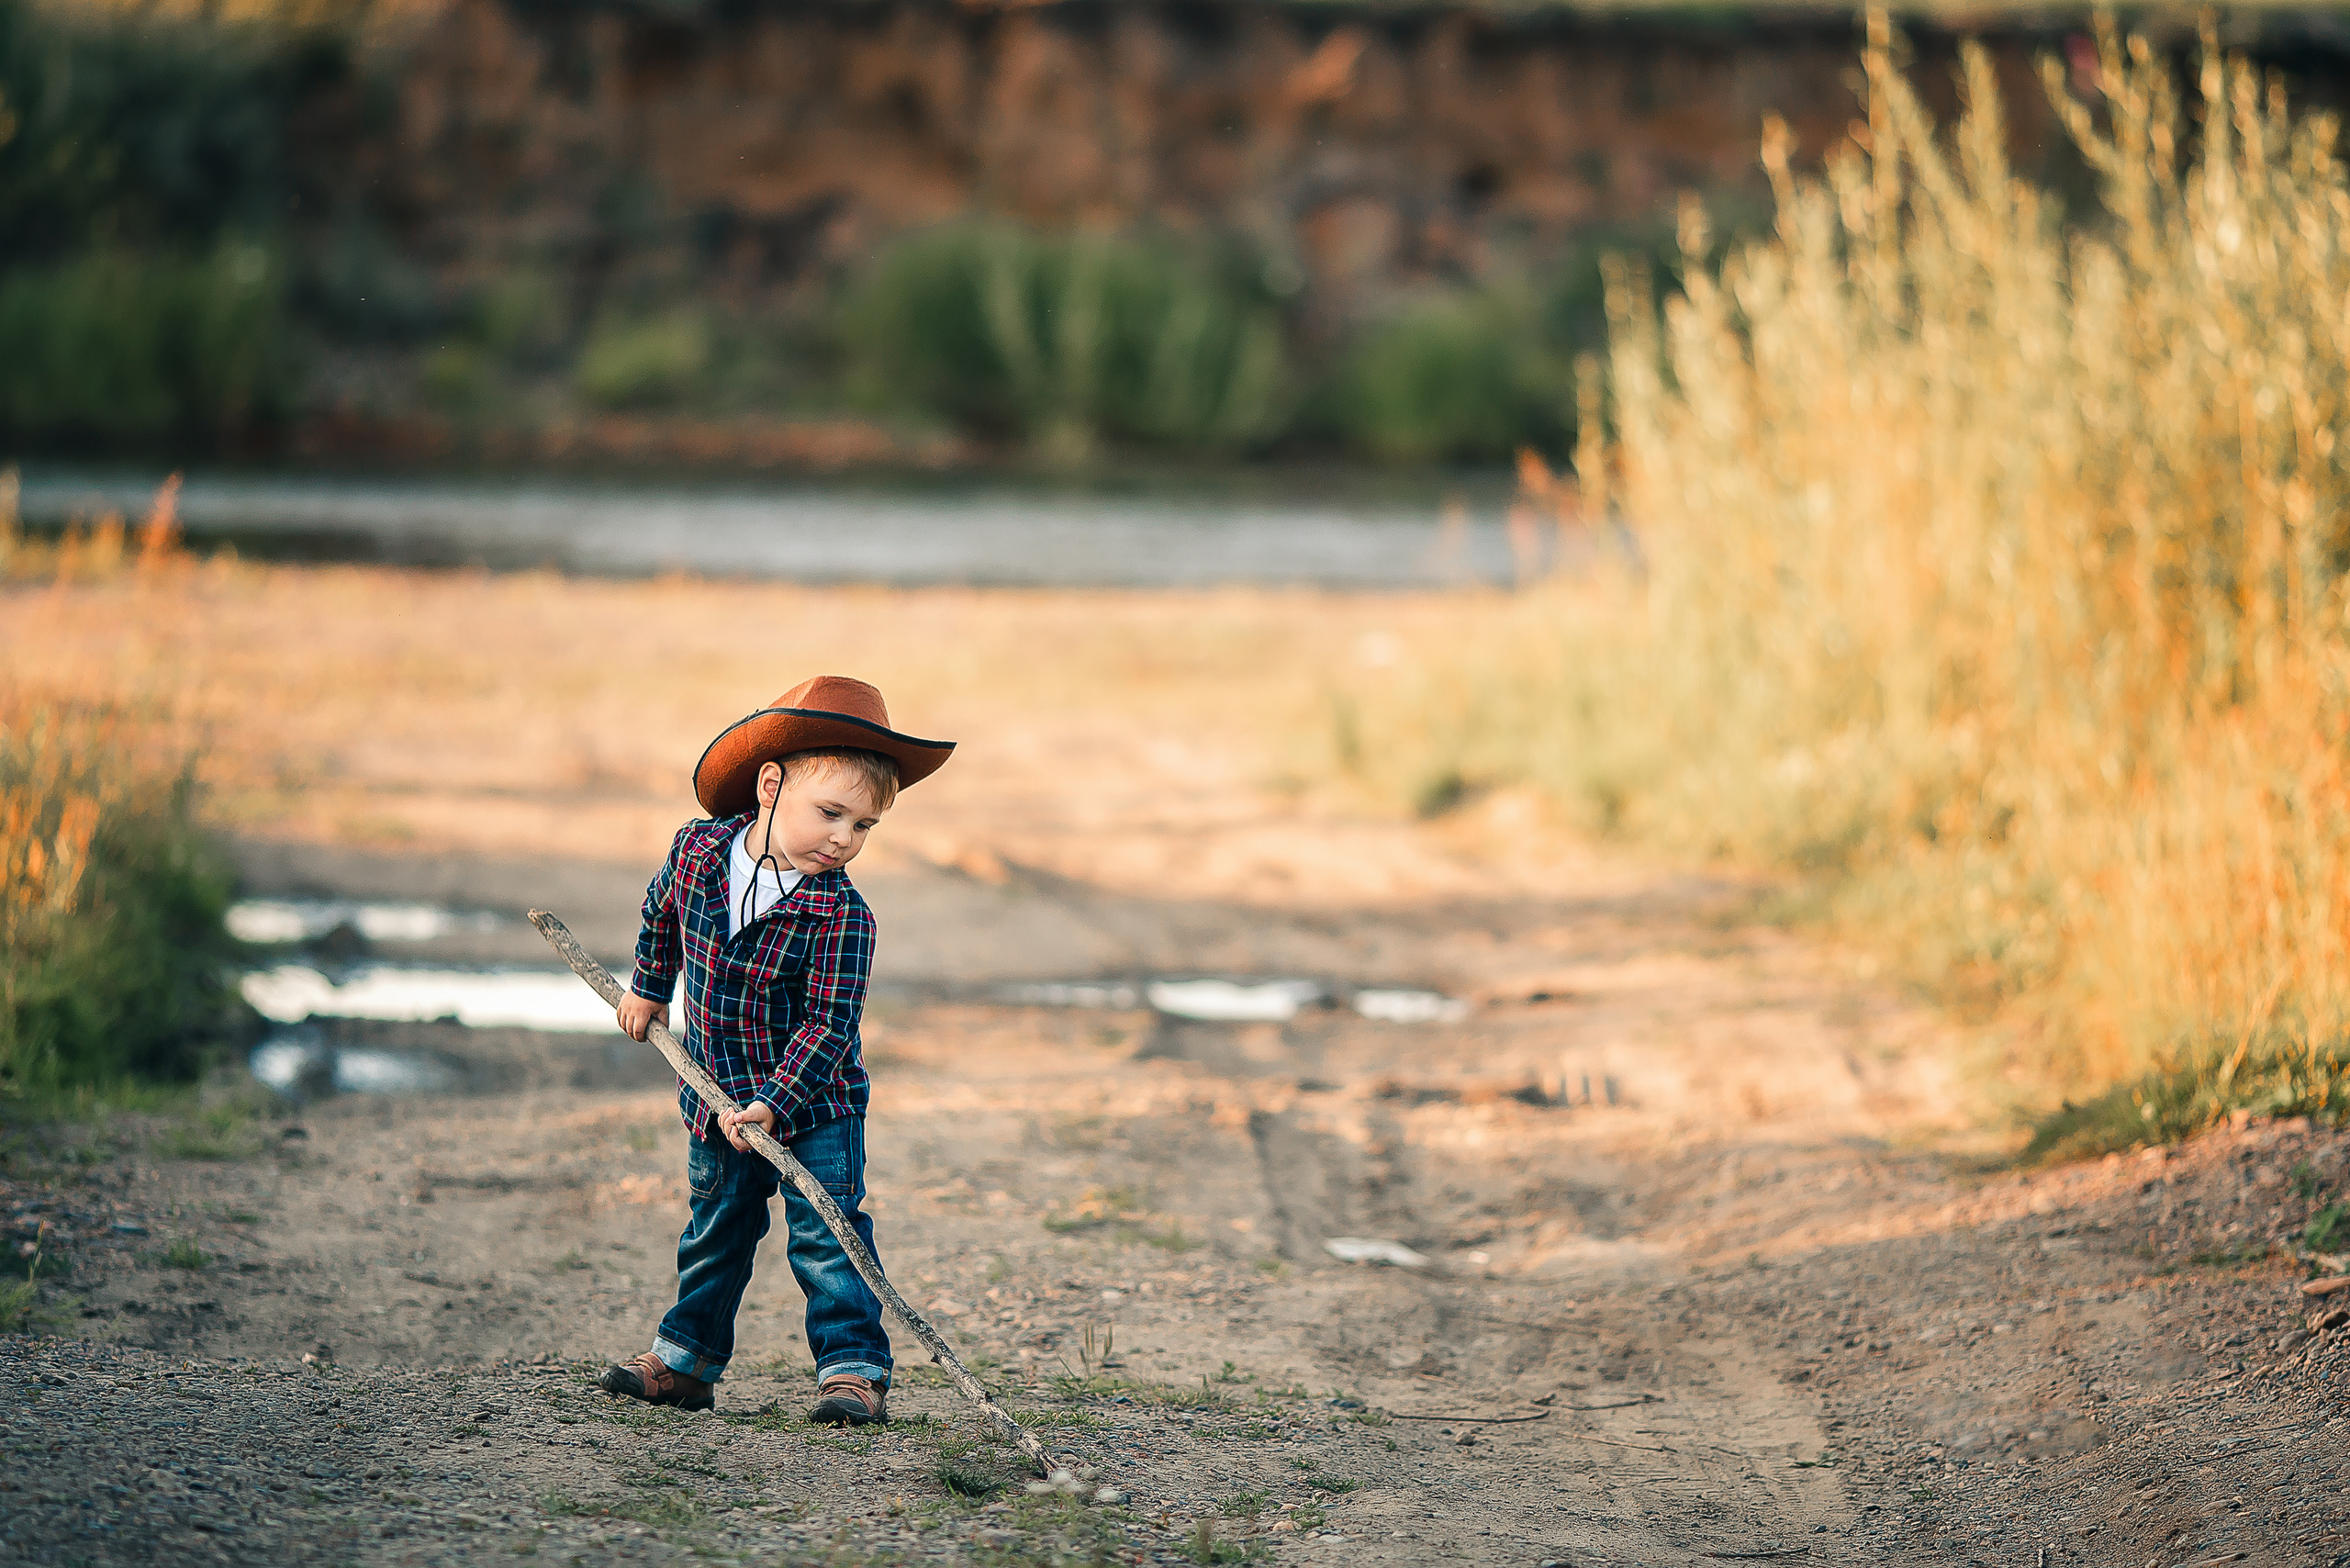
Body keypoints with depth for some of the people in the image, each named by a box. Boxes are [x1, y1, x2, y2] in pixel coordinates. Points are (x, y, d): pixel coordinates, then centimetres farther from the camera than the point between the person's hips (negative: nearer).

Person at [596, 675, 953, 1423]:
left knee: (825, 1238, -8)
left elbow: (830, 1025, -25)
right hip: (718, 1102, 5)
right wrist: (650, 986, 25)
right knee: (713, 1236, 18)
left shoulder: (841, 917, -23)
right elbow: (663, 910, 14)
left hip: (814, 1103, -4)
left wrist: (775, 1105, -34)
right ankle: (686, 1360, 32)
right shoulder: (697, 851, -10)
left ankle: (853, 1368, -1)